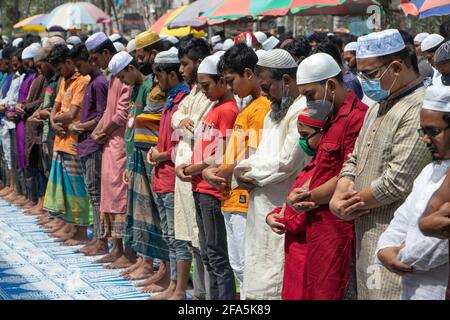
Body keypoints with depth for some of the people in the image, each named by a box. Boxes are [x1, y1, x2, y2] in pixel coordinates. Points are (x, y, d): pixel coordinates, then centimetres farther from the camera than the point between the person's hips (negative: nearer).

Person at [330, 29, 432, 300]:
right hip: (367, 236, 10)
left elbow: (398, 181, -22)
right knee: (368, 292, 13)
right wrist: (339, 198, 0)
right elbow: (354, 160, 19)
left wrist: (354, 203, -7)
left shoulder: (419, 110, -17)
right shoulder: (380, 107, 17)